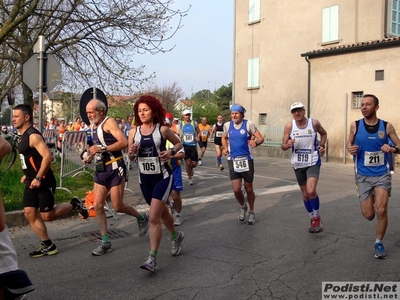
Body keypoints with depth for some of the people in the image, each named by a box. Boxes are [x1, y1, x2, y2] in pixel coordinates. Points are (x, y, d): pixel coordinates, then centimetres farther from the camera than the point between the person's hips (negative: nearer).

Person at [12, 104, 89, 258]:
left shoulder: (33, 136, -17)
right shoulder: (23, 136, 14)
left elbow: (48, 156, -27)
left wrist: (38, 178, -26)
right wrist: (27, 175, 19)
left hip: (43, 181, -9)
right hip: (32, 181, 9)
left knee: (47, 215, -6)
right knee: (29, 213, 4)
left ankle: (74, 205, 17)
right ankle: (48, 245, 13)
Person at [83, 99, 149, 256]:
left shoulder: (109, 122, -13)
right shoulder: (93, 126, 12)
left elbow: (124, 142, -25)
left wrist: (102, 149, -27)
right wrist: (89, 157, 10)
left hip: (115, 169, -8)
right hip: (100, 170, 8)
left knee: (117, 207, -3)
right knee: (97, 205, 2)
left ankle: (141, 218, 25)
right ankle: (105, 241, 13)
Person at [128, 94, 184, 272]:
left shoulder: (163, 129, -8)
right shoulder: (134, 131, 0)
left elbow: (179, 143, 7)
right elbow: (130, 157, 7)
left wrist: (171, 152, -13)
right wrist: (132, 152, -15)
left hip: (163, 177, -5)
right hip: (144, 178, 5)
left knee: (154, 218, -11)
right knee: (162, 212, 22)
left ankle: (152, 258, -4)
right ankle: (176, 236, 49)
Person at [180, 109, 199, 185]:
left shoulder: (194, 123, 2)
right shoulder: (181, 124, 2)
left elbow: (198, 132, 11)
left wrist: (197, 137, -8)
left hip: (193, 145, 1)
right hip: (185, 145, -1)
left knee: (194, 163, 2)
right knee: (188, 163, -4)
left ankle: (191, 169, 39)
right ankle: (190, 178, 16)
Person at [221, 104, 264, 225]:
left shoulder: (248, 124, -9)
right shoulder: (227, 125, 2)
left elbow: (261, 138, -9)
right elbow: (224, 138, 21)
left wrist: (256, 142, -32)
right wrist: (225, 148, 1)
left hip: (246, 160, -2)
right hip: (233, 160, 2)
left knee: (248, 189, 9)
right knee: (236, 190, -3)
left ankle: (251, 212, 32)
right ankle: (242, 207, 29)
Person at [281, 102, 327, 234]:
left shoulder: (314, 123, -7)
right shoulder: (289, 126, -7)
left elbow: (324, 133, 15)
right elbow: (283, 146, -4)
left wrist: (322, 145, -2)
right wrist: (288, 145, -26)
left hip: (313, 163, -2)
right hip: (298, 164, 2)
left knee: (311, 191, -20)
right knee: (305, 194, 12)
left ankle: (317, 218, 4)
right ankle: (313, 220, 31)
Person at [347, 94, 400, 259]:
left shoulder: (387, 126, -5)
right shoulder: (355, 125, -4)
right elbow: (349, 142, 11)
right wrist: (350, 149, -13)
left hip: (382, 174, -1)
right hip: (363, 175, 1)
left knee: (381, 210, -13)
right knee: (368, 215, 2)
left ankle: (379, 243, 12)